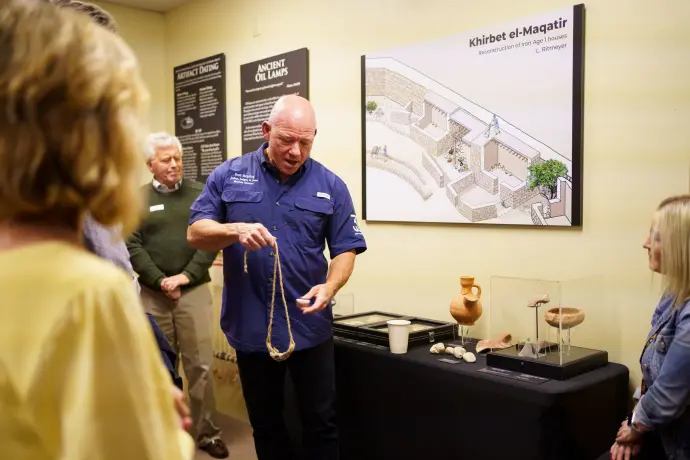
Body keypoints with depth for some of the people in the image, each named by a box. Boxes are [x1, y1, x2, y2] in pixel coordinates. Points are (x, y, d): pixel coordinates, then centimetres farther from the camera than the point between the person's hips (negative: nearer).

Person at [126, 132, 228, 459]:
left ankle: (207, 433, 13)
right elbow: (132, 246, -2)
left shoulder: (200, 195, 5)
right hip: (153, 294, 1)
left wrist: (186, 276, -12)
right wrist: (161, 281, -11)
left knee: (200, 365, 1)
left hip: (194, 291, 0)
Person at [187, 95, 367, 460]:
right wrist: (235, 230, -25)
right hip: (250, 326, 1)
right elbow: (195, 233, -4)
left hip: (309, 327, 0)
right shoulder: (228, 175, -1)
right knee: (264, 422, 18)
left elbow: (345, 249, 0)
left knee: (320, 421, 11)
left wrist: (329, 288, -20)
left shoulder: (330, 186, -1)